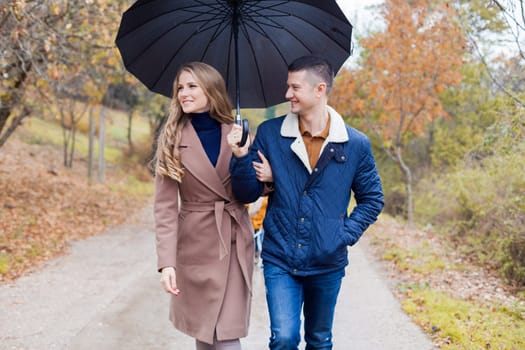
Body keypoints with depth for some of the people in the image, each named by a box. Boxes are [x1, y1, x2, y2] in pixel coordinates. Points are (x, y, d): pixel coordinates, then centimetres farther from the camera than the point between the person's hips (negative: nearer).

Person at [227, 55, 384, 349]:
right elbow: (248, 195, -2)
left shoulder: (356, 144, -4)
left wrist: (346, 235, -6)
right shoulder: (270, 134, -3)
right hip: (280, 260, -1)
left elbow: (372, 200, 6)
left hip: (328, 263, 1)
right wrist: (241, 157, -19)